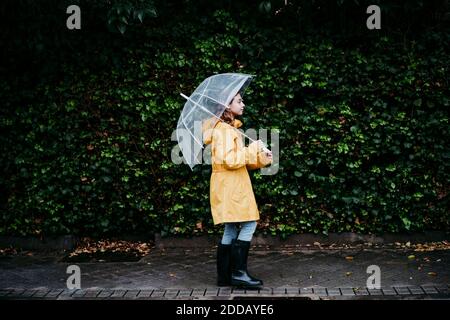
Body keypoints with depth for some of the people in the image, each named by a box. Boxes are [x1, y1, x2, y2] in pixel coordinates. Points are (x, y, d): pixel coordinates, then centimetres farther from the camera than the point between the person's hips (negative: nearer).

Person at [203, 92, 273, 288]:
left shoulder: (231, 129, 18)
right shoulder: (223, 130, -13)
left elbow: (241, 161, 19)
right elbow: (229, 160, -21)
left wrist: (262, 158, 4)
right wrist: (252, 149, -12)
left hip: (233, 185, 10)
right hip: (229, 185, -10)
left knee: (231, 230, 9)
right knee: (249, 223, -11)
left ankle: (224, 276, 11)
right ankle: (239, 272, -10)